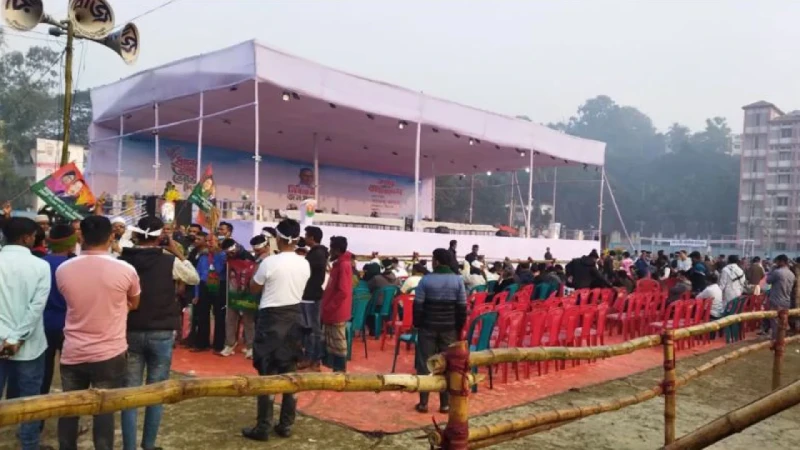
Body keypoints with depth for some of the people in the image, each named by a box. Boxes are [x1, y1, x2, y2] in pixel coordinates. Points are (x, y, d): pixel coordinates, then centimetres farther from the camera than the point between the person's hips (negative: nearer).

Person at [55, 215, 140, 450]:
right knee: (104, 411, 8)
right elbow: (134, 304, 5)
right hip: (110, 354, -2)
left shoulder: (63, 270, -6)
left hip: (72, 353, 3)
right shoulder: (125, 270, -13)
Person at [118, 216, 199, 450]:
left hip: (130, 332, 2)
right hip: (161, 333, -2)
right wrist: (179, 254, 8)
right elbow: (194, 278, 6)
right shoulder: (169, 261, -11)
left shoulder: (122, 261, -6)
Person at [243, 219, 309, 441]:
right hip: (294, 317, 5)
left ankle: (263, 427, 6)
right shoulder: (304, 264, 0)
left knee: (267, 373, 1)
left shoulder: (270, 262, -15)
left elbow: (254, 288, 0)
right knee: (289, 372, 10)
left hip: (271, 318, -5)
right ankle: (286, 425, 18)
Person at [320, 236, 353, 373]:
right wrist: (326, 308, 15)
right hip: (333, 312, 10)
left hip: (336, 313, -10)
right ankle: (336, 369, 20)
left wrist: (327, 308, -17)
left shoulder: (344, 265, -16)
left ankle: (340, 371, 5)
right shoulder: (339, 264, 14)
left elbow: (342, 292, -22)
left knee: (338, 343, -2)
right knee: (331, 343, 14)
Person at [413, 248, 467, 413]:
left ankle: (423, 403, 9)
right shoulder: (458, 280, -3)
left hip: (428, 327, -1)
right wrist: (459, 327, 8)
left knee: (425, 364, 7)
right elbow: (462, 307, -1)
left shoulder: (426, 279, -8)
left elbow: (418, 305, -7)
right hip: (449, 329, 2)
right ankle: (445, 404, 12)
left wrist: (417, 324, 6)